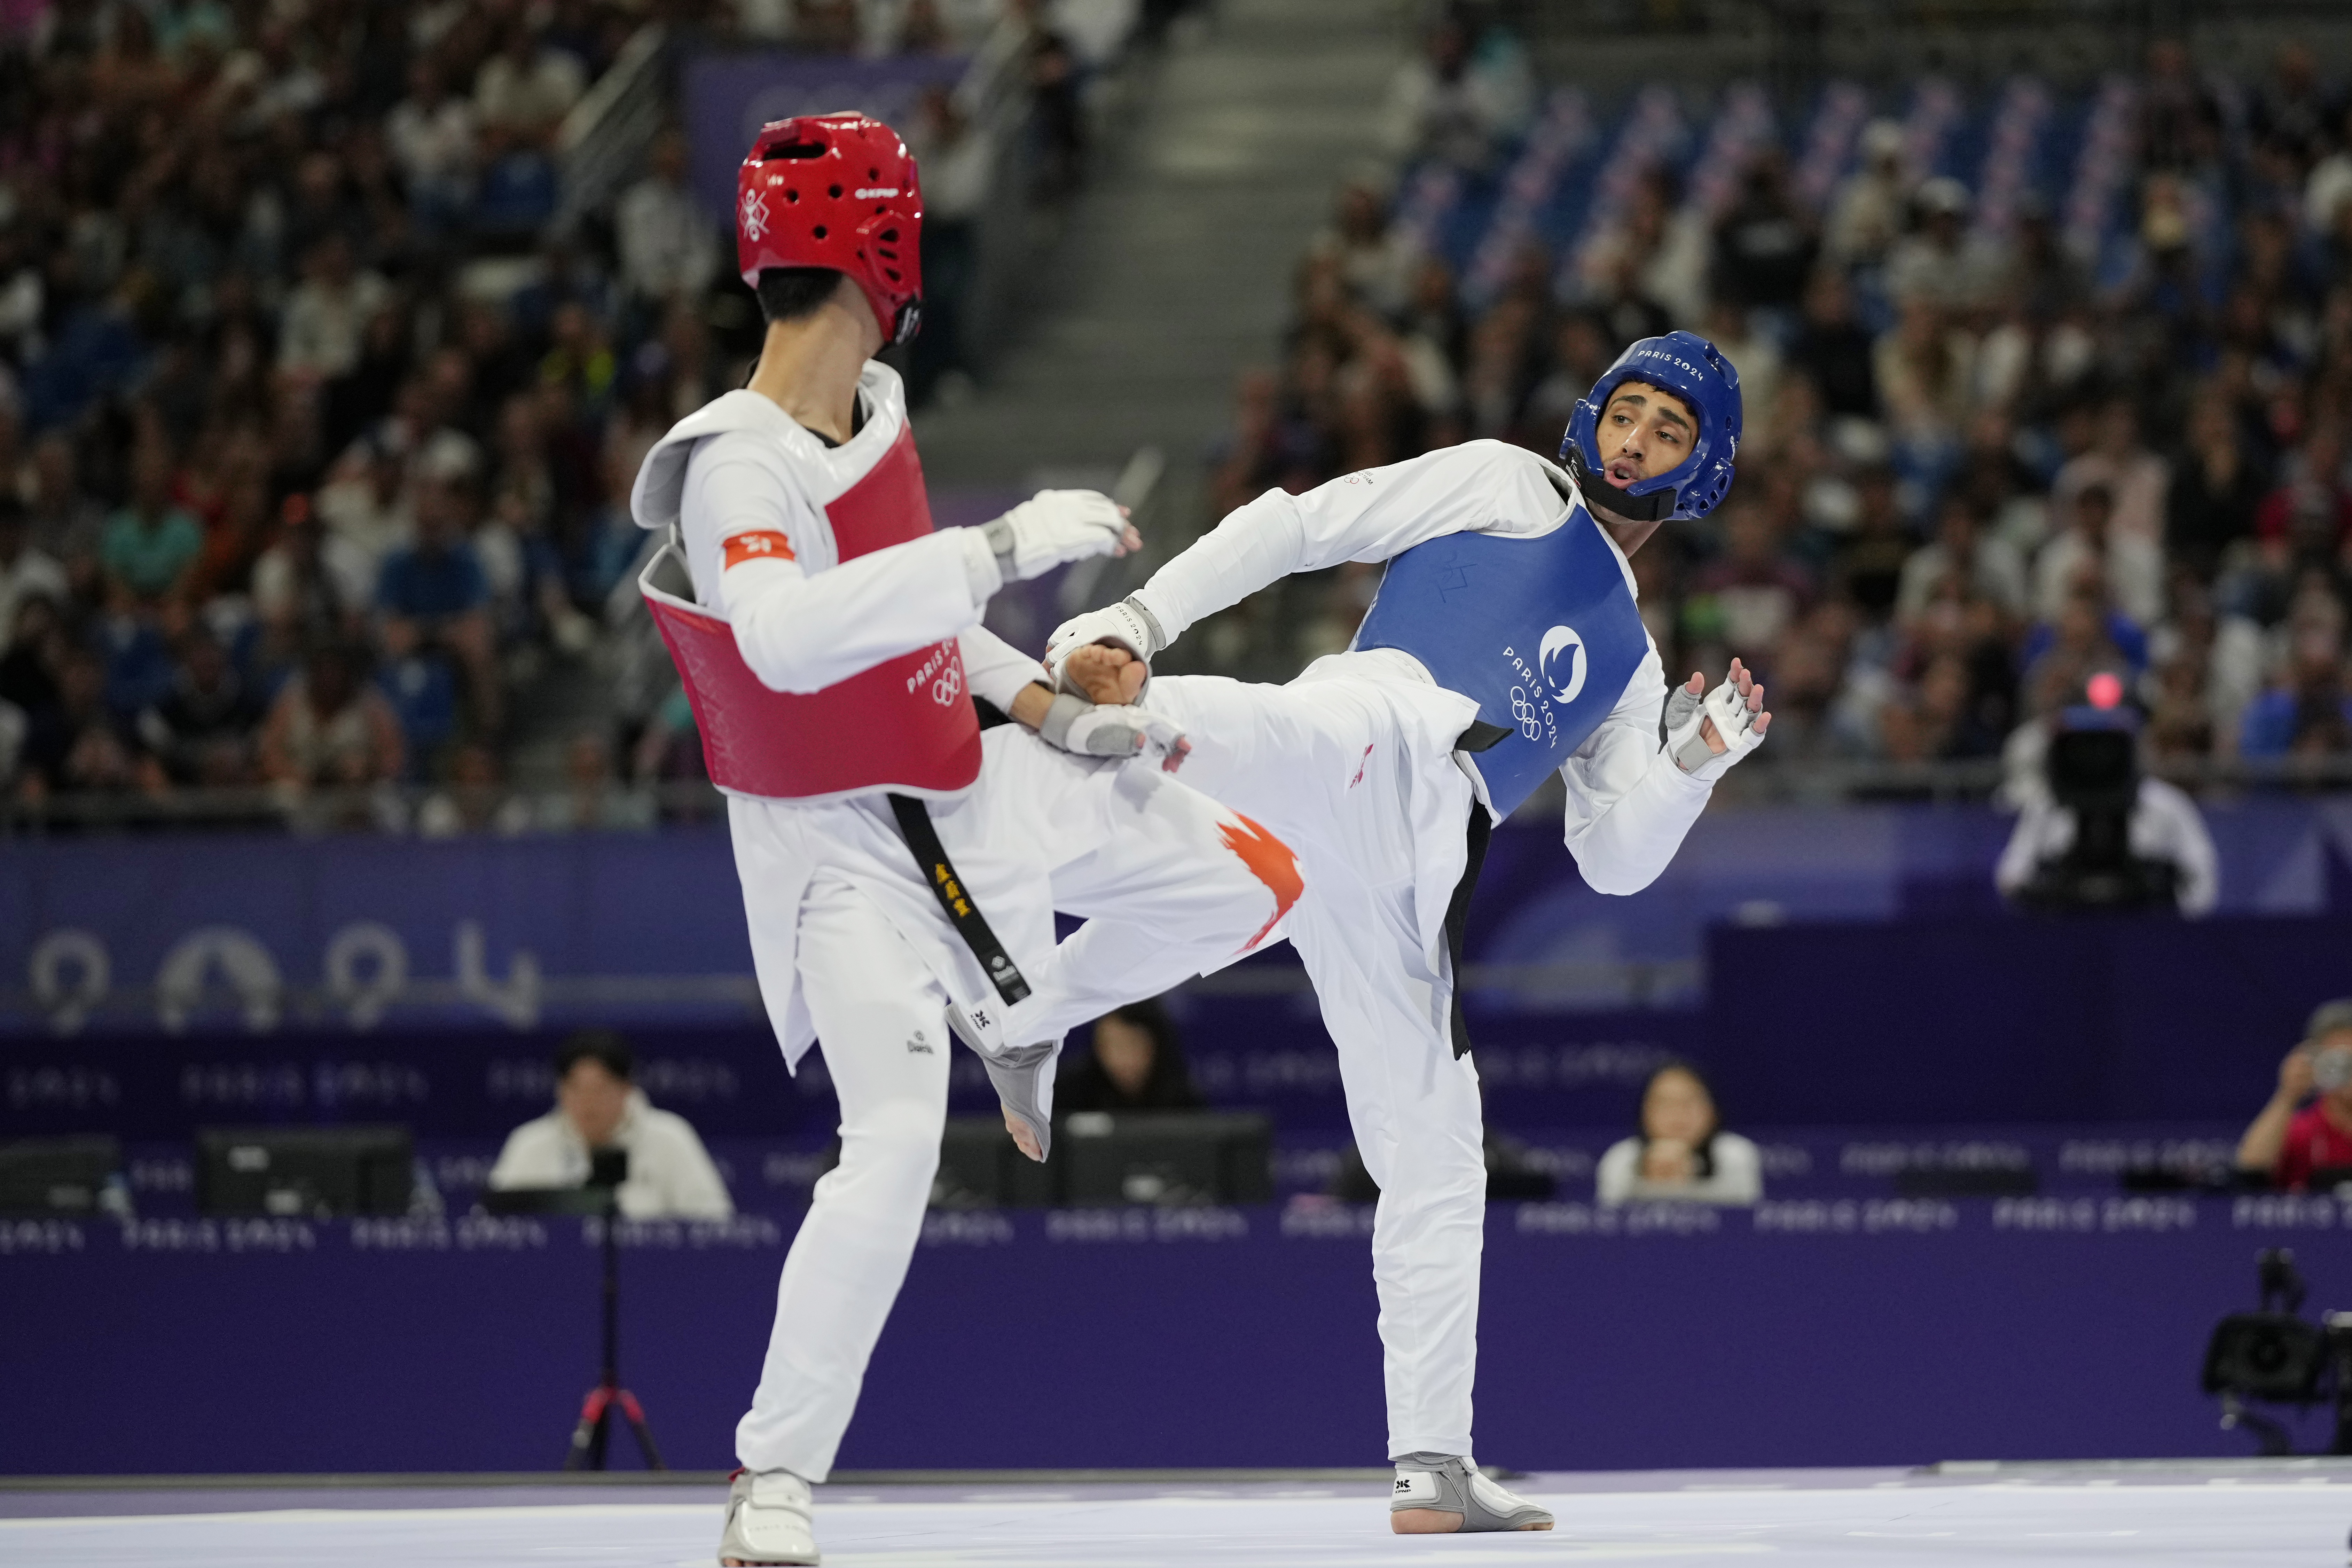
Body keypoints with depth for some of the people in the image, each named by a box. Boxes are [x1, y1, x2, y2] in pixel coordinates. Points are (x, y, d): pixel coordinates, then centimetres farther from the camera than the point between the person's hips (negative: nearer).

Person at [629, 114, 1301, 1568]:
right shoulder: (739, 469, -28)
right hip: (849, 843, -8)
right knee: (897, 1138, -23)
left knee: (1247, 886, 10)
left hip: (973, 777, 8)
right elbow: (785, 637, -49)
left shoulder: (874, 402, 0)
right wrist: (1003, 547, -46)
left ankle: (1027, 1022, 34)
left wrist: (1047, 707, 7)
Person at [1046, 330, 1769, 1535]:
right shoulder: (1504, 488, 20)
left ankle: (1432, 1466, 10)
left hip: (1411, 879, 6)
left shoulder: (1630, 663, 35)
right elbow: (1296, 527, 10)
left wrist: (1697, 765, 11)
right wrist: (1135, 622, -3)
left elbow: (1615, 861, 28)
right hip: (1365, 741, -6)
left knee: (1435, 1163, 6)